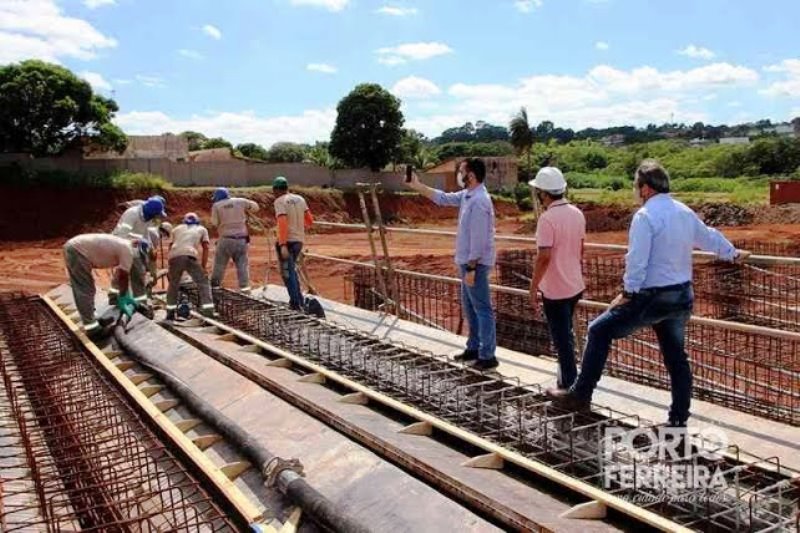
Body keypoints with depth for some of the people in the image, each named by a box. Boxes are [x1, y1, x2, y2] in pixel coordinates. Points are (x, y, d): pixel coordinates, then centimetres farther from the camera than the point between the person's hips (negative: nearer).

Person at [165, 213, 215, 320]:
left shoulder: (177, 229, 33)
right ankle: (208, 311, 1)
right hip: (189, 256, -2)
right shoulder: (202, 229, 28)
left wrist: (169, 270, 33)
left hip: (174, 257, 3)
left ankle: (170, 313, 23)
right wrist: (204, 267, 21)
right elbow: (205, 248, 19)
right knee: (203, 282, 10)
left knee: (173, 284, 21)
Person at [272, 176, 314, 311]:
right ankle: (299, 300, 22)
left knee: (287, 273, 1)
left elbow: (282, 223, -21)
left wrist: (283, 245, -24)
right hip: (299, 241, 7)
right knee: (291, 270, 22)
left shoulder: (280, 201, -10)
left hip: (286, 241, -7)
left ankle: (296, 304, -1)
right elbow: (310, 220, 10)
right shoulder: (300, 199, 9)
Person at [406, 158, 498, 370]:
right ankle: (474, 348, 29)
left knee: (482, 310, -3)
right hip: (468, 262, 10)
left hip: (475, 264, -10)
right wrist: (417, 186, 16)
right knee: (470, 308, 18)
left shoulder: (479, 201, -22)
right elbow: (443, 198, 20)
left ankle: (488, 356, 3)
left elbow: (479, 239, -24)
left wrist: (471, 268, -23)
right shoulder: (467, 195, 8)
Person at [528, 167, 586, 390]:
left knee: (562, 338, 3)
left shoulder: (547, 219, -21)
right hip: (575, 285, 8)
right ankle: (567, 378, 33)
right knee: (567, 334, 22)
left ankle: (569, 386, 11)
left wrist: (533, 287, -17)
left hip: (555, 289, -8)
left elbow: (544, 257, -25)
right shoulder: (577, 213, 3)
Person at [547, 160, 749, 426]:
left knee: (600, 331, 1)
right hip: (683, 296, 8)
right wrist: (733, 253, 46)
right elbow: (709, 237, 28)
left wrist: (627, 293, -13)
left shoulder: (645, 215, -14)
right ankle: (678, 421, 22)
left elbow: (637, 260, -20)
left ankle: (580, 395, 3)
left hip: (654, 297, -8)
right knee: (676, 356, 15)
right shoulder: (685, 212, 12)